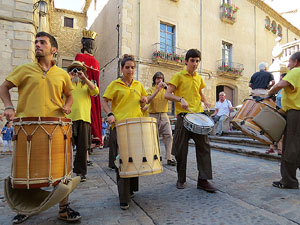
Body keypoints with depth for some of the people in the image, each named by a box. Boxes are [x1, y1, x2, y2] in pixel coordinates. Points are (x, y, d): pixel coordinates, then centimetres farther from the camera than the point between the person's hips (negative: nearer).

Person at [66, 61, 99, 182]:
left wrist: (84, 78, -6)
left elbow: (96, 92, -1)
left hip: (84, 118, 1)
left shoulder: (87, 84, 19)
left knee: (83, 147, 2)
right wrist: (69, 77, -4)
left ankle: (81, 172, 12)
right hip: (68, 117, 0)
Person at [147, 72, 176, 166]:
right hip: (153, 116, -2)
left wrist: (167, 87, -13)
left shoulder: (165, 90, 13)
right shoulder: (150, 90, 5)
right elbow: (148, 101, -14)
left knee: (169, 135, -6)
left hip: (164, 116, 2)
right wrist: (158, 89, -18)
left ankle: (169, 158, 2)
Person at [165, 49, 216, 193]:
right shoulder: (178, 76, 1)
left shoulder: (199, 78, 17)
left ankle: (203, 180, 7)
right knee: (181, 149, 2)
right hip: (183, 115, -4)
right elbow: (167, 94, -5)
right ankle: (181, 179, 20)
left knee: (204, 146, -2)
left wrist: (205, 101, 10)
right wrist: (181, 99, -22)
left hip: (198, 115, 5)